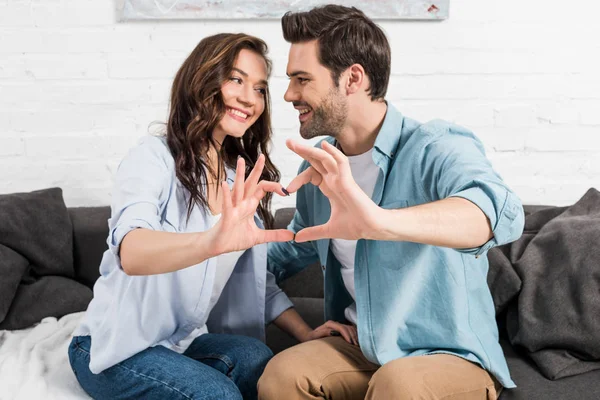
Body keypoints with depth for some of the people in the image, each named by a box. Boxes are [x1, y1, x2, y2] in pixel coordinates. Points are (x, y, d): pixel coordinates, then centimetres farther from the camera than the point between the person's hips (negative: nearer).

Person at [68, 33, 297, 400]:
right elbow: (131, 252, -37)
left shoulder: (243, 179, 3)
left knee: (254, 357, -24)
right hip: (114, 346, -5)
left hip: (184, 340, 6)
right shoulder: (154, 157, -16)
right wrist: (212, 242, -56)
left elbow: (258, 277, 8)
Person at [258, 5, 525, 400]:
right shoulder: (320, 166, 3)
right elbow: (295, 249, 20)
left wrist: (380, 221, -55)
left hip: (451, 354, -4)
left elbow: (501, 211, -39)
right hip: (359, 345, 4)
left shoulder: (439, 147, -16)